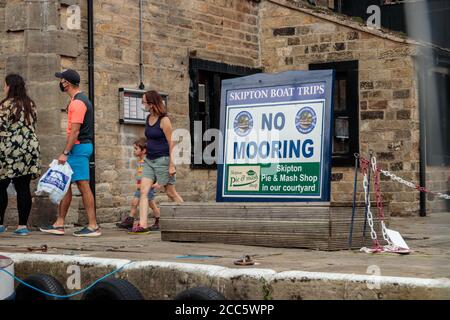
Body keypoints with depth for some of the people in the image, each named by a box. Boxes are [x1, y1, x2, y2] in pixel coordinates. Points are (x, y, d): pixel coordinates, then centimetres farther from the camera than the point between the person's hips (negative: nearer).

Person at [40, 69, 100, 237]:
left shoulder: (78, 102, -15)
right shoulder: (81, 99, 17)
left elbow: (75, 131, -21)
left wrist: (65, 153, -21)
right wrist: (67, 152, 20)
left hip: (78, 147, -10)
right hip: (80, 147, 10)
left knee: (83, 185, -8)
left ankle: (93, 226, -6)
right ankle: (59, 224, 16)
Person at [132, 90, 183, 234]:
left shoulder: (164, 120, -12)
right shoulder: (148, 119, 10)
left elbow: (171, 143, -13)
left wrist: (172, 164, -16)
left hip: (162, 160, -7)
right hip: (149, 160, 7)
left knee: (171, 193, 4)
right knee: (143, 191, -7)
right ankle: (143, 224, -12)